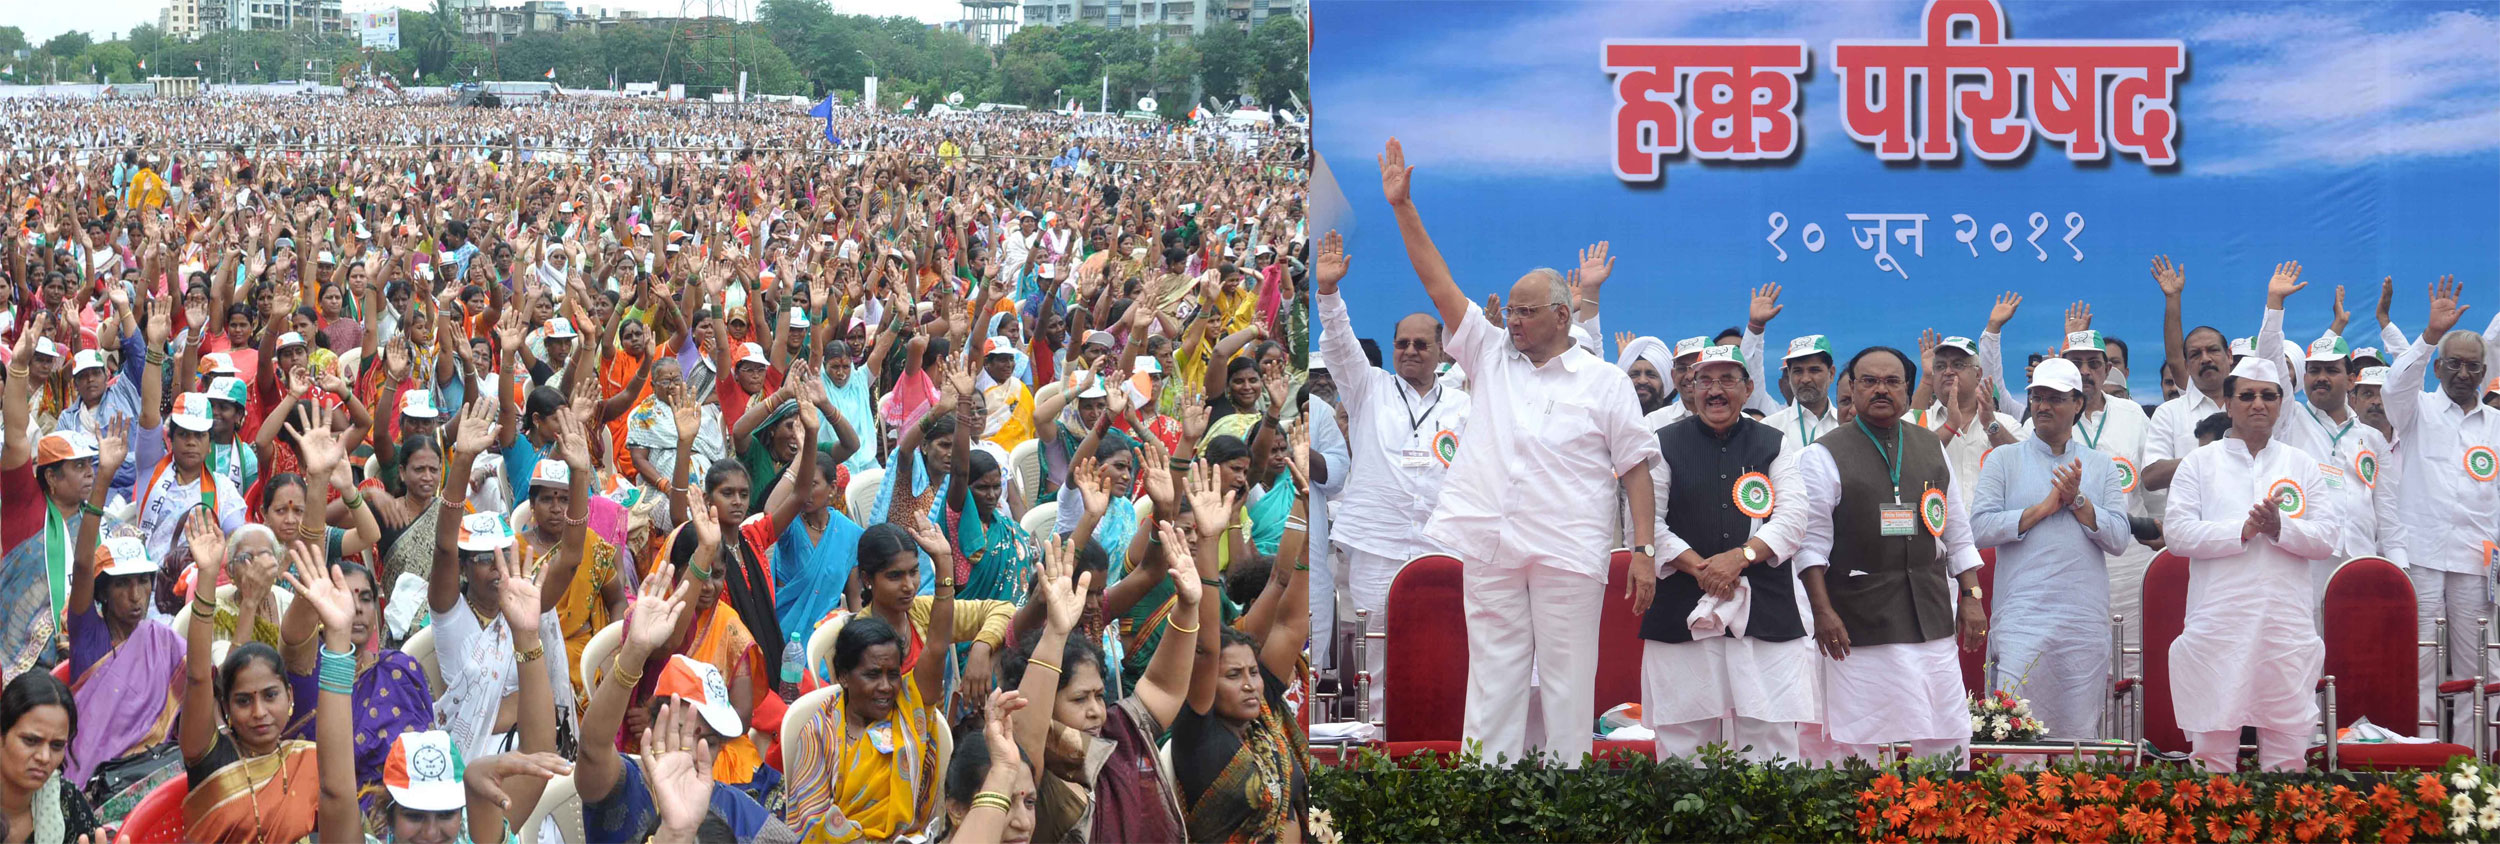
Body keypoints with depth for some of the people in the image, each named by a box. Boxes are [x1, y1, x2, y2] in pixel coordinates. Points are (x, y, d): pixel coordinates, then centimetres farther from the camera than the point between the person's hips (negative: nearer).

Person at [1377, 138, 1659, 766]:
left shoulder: (1605, 382, 4)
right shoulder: (1491, 358, 14)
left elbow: (1635, 469, 2)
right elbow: (1439, 284, 11)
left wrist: (1644, 551, -7)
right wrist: (1403, 207, 5)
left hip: (1568, 551, -3)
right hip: (1491, 548, 3)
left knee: (1567, 680, 0)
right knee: (1492, 674, 3)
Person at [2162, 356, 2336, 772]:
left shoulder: (2302, 465, 15)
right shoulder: (2199, 463, 10)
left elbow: (2325, 538, 7)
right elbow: (2176, 532, -2)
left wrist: (2281, 527, -11)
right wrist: (2242, 530, -11)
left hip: (2286, 625, 2)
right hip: (2217, 625, -1)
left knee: (2287, 748, 1)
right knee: (2213, 744, -2)